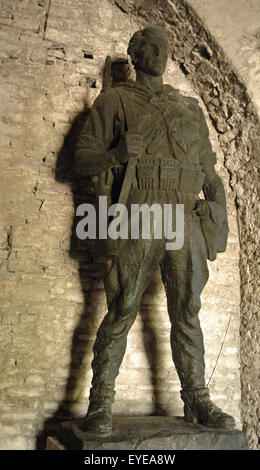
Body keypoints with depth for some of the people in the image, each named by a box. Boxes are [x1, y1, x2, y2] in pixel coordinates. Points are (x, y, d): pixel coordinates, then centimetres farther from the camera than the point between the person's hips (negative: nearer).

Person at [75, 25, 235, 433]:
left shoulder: (189, 107, 24)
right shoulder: (113, 101, 12)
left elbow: (209, 167, 23)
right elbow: (83, 157, 5)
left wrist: (219, 215, 11)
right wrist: (118, 153, -15)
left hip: (186, 220, 4)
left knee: (187, 313, 6)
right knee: (122, 311, -5)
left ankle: (197, 400, 16)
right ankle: (100, 403, 5)